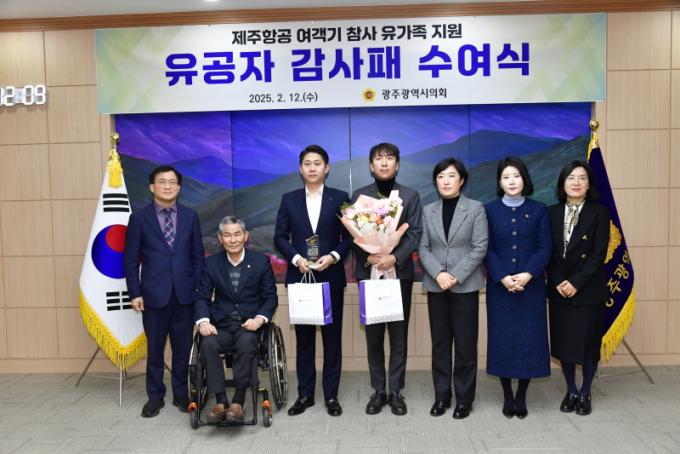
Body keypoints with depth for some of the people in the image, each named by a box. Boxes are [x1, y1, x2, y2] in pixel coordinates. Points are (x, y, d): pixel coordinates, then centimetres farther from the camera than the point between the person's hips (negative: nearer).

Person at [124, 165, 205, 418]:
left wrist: (199, 289, 1)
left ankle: (181, 394, 25)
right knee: (155, 349, 9)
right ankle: (155, 396, 25)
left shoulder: (190, 216, 5)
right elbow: (131, 260, 1)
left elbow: (198, 256, 7)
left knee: (183, 347, 9)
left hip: (185, 293, 1)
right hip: (154, 294, -1)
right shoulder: (139, 218, 1)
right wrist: (135, 293, -4)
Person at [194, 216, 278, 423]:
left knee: (246, 343, -34)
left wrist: (259, 319, -15)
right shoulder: (211, 263, 5)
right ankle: (221, 401, -20)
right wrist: (203, 321, -14)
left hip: (250, 323, -2)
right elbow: (202, 297, 6)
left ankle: (238, 402, -21)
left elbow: (270, 297, 3)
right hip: (221, 323, 2)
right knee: (208, 344, -29)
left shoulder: (261, 261, 1)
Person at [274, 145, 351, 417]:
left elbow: (349, 235, 1)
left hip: (331, 277, -1)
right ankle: (305, 394, 21)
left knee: (332, 337, 6)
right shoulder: (289, 199, 7)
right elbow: (280, 237, 3)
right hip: (300, 277, 1)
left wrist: (334, 256, -15)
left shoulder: (340, 198, 3)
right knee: (303, 338, 9)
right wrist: (296, 259, -12)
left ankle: (331, 395, 18)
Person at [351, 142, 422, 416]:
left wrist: (395, 258, -17)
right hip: (369, 273, 1)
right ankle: (378, 391, 18)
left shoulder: (411, 195, 7)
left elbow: (415, 233, -2)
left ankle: (396, 391, 16)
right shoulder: (359, 195, 8)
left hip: (400, 273, 0)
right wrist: (368, 257, -15)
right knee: (373, 335, 7)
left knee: (399, 335, 5)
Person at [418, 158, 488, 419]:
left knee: (465, 344, 4)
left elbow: (480, 247, -7)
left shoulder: (476, 209, -1)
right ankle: (441, 396, 21)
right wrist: (438, 274, -14)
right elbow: (423, 248, 3)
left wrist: (456, 276, -15)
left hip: (465, 286, -2)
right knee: (439, 343, 9)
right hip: (436, 286, 3)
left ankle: (464, 398, 18)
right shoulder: (428, 211, 7)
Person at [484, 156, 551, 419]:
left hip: (531, 285, 0)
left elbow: (545, 248, -2)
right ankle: (507, 396, 16)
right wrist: (503, 277, -15)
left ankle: (522, 396, 16)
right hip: (499, 286, 0)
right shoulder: (490, 210, 3)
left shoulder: (539, 210, 4)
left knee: (529, 339, 2)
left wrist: (527, 274, -17)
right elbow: (487, 250, -1)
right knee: (502, 338, 2)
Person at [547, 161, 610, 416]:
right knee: (563, 342, 8)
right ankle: (570, 391, 24)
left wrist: (576, 282, -16)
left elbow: (599, 253, -10)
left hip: (589, 290, -2)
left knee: (588, 342, 6)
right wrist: (558, 282, -11)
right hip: (559, 290, 3)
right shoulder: (552, 213, 4)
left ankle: (585, 393, 23)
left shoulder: (599, 213, -4)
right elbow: (549, 252, 2)